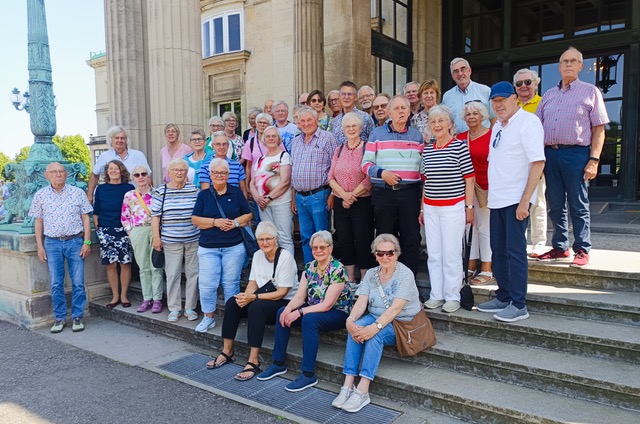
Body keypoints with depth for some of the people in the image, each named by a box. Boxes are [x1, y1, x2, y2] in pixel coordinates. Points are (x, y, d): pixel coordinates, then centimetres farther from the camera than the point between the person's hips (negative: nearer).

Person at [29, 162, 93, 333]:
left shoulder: (78, 193, 1)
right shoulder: (40, 195, 4)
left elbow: (86, 218, 2)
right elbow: (38, 222, 9)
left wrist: (87, 242, -4)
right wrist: (39, 246, 4)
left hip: (75, 241, -1)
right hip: (52, 243, 1)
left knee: (78, 283, 0)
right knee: (56, 284, 5)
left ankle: (77, 317, 12)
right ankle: (60, 318, 17)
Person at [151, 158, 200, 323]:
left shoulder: (194, 190, 4)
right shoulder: (161, 192, 2)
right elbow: (155, 216, 2)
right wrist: (156, 237, -3)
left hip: (194, 240, 1)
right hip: (171, 241, -1)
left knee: (193, 273, 6)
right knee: (172, 275, 2)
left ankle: (190, 308, 18)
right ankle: (174, 308, 16)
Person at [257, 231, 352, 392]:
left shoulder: (337, 270, -19)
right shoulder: (309, 267, 2)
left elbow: (327, 305, -23)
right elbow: (299, 296, 0)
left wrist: (299, 312, -28)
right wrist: (289, 308, -21)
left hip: (338, 313, -7)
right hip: (313, 308, 7)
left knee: (309, 319, -34)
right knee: (282, 313, -12)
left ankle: (309, 374, -26)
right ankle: (278, 363, -1)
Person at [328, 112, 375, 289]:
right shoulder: (339, 151, 13)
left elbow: (370, 177, -11)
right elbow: (331, 177, 6)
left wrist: (352, 195, -14)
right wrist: (344, 194, -11)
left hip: (362, 202, -5)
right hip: (340, 203, 5)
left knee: (363, 241, -2)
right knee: (345, 241, 9)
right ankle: (350, 280, 21)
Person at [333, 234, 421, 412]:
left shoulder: (405, 274, -12)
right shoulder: (371, 274, 6)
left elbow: (395, 308, -23)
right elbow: (361, 301, -6)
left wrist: (376, 326, -36)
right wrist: (350, 319, -26)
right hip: (375, 318, 5)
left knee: (376, 333, -33)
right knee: (356, 327, -26)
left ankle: (362, 391, -34)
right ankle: (348, 385, -27)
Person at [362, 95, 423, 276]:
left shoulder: (417, 136, 10)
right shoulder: (377, 134, 5)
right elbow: (366, 163, 2)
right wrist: (382, 173, -15)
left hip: (410, 193, 1)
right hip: (383, 193, -1)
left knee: (411, 239, 2)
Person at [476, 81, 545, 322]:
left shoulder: (527, 122, -9)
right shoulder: (497, 126, 16)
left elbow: (538, 162, -15)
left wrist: (525, 200, -20)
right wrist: (487, 191, 12)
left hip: (516, 200, -8)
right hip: (496, 199, 8)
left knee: (515, 251, -5)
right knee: (498, 250, 12)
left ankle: (518, 305, 5)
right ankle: (503, 298, 23)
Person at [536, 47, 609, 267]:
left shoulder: (590, 91, 5)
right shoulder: (549, 94, 17)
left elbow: (599, 129, 0)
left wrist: (594, 160, -10)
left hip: (576, 153, -4)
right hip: (550, 153, 4)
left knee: (578, 206, 0)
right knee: (555, 205, 9)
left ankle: (582, 250, 9)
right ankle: (560, 247, 20)